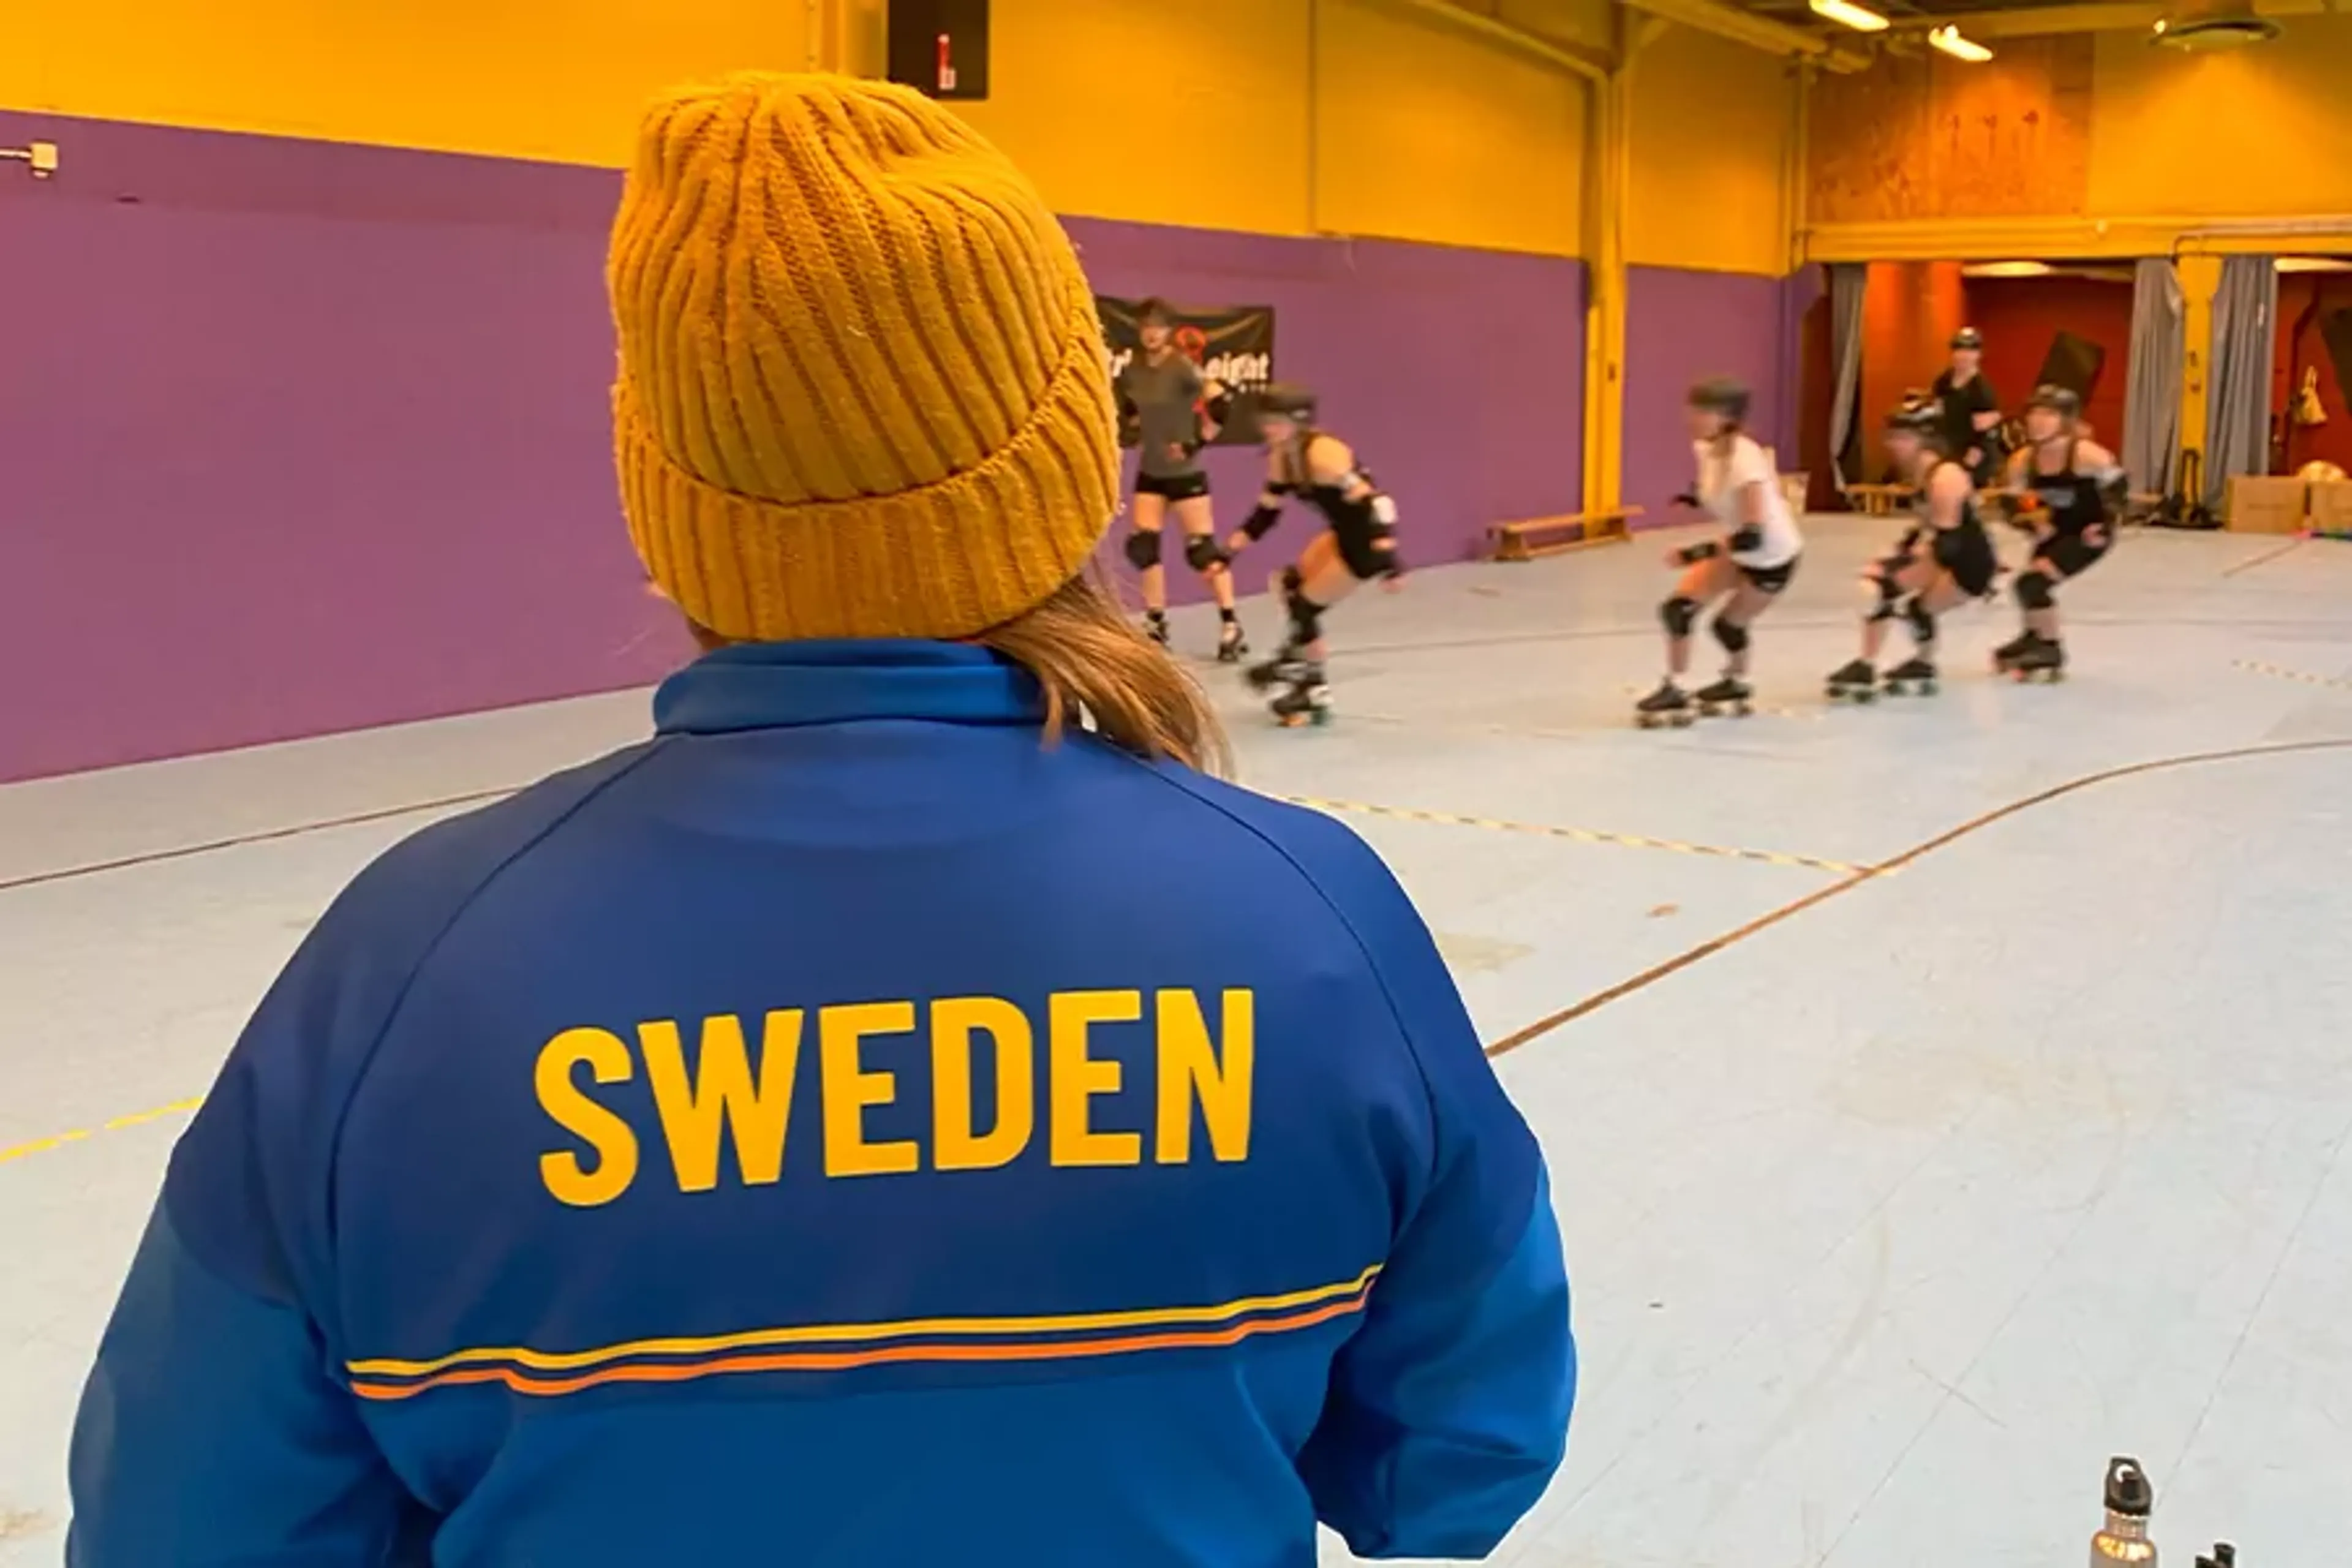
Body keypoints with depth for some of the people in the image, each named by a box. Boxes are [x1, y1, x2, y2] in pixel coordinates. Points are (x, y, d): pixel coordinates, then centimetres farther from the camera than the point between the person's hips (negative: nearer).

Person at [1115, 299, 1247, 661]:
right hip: (1150, 473, 6)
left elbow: (1222, 404, -25)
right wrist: (1139, 433, 7)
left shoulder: (1182, 368, -18)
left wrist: (1197, 442, -20)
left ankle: (1230, 625, 3)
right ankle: (1156, 623, 14)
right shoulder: (1132, 370, 0)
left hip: (1185, 474, -6)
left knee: (1202, 549, -6)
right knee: (1143, 546, 1)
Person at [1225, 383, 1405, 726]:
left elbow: (1373, 504, -31)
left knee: (1304, 605, -1)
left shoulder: (1323, 455, -29)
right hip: (1343, 535, 9)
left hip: (1367, 541, -9)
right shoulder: (1280, 458, -2)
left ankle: (1316, 694, 16)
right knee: (1291, 584, 15)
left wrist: (1390, 562, -35)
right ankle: (1295, 662, 33)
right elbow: (1267, 510, 10)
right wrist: (1231, 550, 5)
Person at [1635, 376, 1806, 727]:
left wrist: (1697, 553, -42)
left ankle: (1737, 685, 31)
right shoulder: (1704, 449, -10)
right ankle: (1673, 690, 4)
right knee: (1678, 607, -8)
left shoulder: (1745, 460, -33)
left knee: (1727, 624, 4)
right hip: (1737, 549, 7)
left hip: (1773, 557, -7)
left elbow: (1753, 537, -38)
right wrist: (1693, 499, -11)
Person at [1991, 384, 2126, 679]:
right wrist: (2032, 522, -15)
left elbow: (2118, 487, -15)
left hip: (2088, 534, -7)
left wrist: (2104, 525, -16)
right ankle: (2035, 638, 48)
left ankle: (2051, 651, 1)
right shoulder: (2023, 460, -10)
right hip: (2056, 532, 7)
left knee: (2033, 582, -18)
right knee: (2031, 585, 18)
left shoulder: (2085, 454, -25)